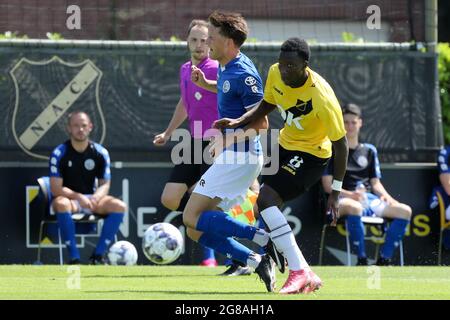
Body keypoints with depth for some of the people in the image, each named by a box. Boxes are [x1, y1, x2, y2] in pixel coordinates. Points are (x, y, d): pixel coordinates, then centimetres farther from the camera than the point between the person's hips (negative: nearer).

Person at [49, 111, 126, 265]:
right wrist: (78, 197, -27)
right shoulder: (59, 154, -10)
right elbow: (56, 188, -13)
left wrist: (96, 197, -19)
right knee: (62, 204, -39)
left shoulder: (100, 153, 0)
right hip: (68, 198, -4)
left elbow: (105, 184, 3)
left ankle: (98, 255, -18)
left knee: (119, 206, -22)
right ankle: (74, 257, -35)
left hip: (91, 198, 4)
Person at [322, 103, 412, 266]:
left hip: (370, 198, 5)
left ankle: (384, 260, -20)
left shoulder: (369, 150, 24)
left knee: (404, 210, -19)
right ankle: (362, 260, -34)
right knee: (354, 207, -43)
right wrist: (349, 194, -17)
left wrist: (386, 197, -1)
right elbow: (328, 185, 1)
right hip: (343, 199, -5)